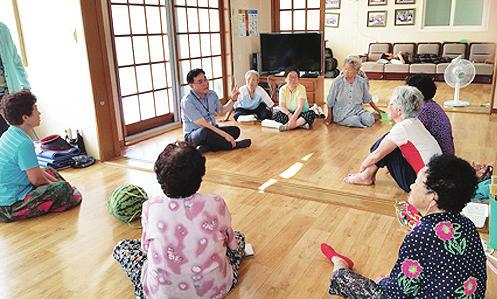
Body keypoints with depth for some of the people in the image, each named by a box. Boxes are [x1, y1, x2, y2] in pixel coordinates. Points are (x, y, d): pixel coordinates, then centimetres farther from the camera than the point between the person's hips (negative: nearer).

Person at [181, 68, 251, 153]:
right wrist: (224, 134, -32)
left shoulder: (212, 94, 4)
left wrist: (232, 99, 4)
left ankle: (207, 147, -26)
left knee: (235, 130, -14)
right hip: (193, 135, -7)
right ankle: (232, 145, -18)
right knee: (205, 131, -40)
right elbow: (202, 124, -27)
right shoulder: (187, 101, -19)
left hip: (212, 129, 7)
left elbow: (221, 112, 19)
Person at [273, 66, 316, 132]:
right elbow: (281, 106, -12)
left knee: (311, 114, -32)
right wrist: (289, 114, -32)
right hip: (288, 113, 2)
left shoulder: (301, 88, -13)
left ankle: (288, 126, -40)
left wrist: (293, 117, -39)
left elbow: (300, 106, -23)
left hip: (301, 114, -2)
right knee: (276, 115, -26)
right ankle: (301, 124, -32)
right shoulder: (283, 89, -5)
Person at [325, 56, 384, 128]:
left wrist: (377, 109, 19)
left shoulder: (362, 82, -3)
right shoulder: (337, 82, -11)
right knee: (354, 121, -30)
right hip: (341, 112, -3)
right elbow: (330, 102, -1)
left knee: (369, 120, -22)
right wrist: (330, 116, 5)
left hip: (357, 109, 3)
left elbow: (368, 98, 14)